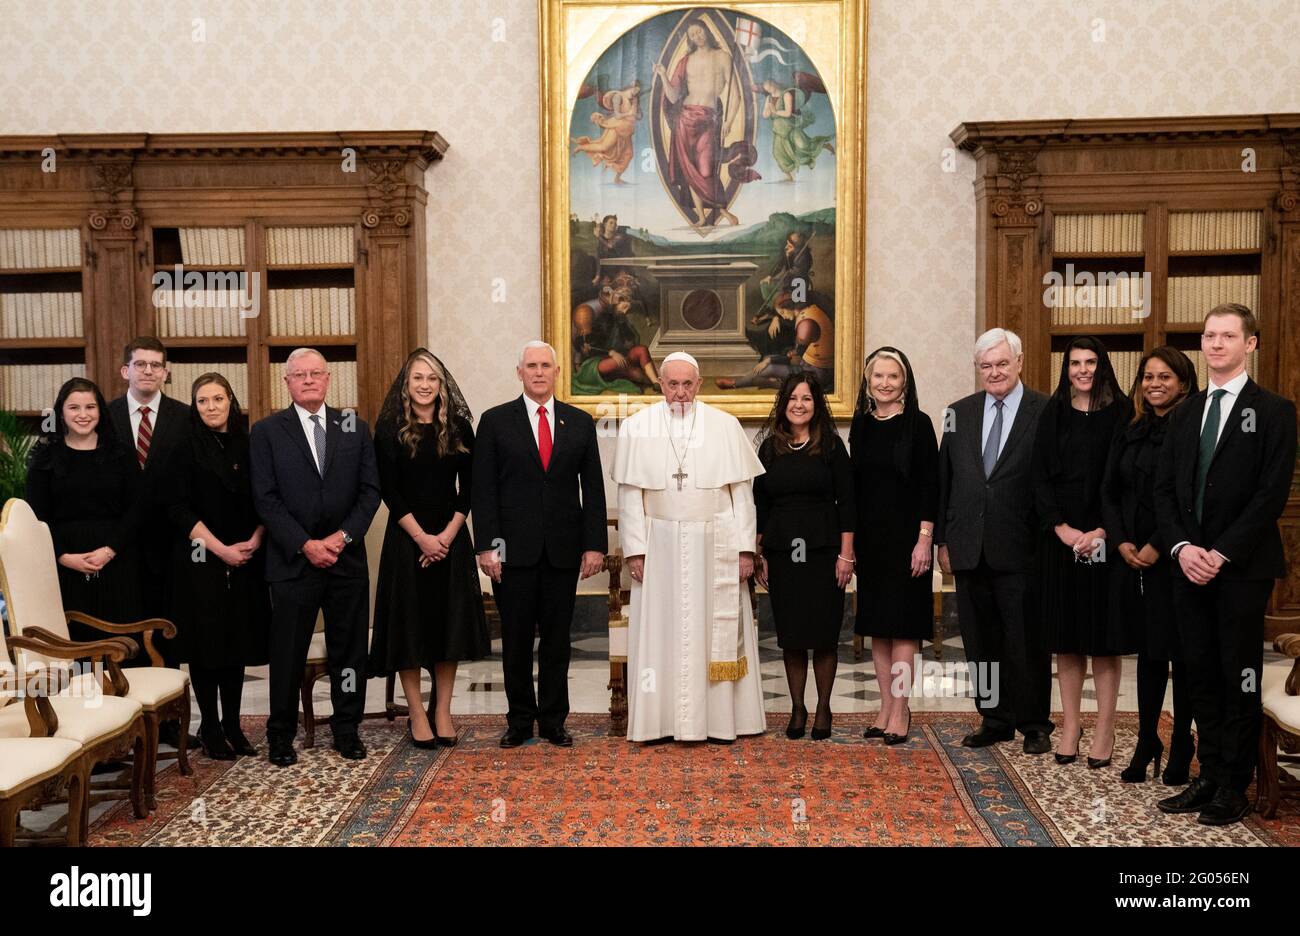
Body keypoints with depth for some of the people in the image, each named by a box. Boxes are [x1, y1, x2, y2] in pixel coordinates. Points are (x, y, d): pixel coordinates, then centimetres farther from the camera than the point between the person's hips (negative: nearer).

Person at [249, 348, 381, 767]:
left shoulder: (355, 428, 8)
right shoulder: (267, 431, 2)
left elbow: (370, 491, 4)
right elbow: (266, 498, -4)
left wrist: (343, 536, -10)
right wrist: (305, 545, -13)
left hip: (347, 557, 2)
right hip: (293, 560, -2)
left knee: (349, 649, 8)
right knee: (287, 653, 5)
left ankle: (346, 729, 22)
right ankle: (281, 735, 18)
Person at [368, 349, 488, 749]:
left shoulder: (458, 427, 5)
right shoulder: (389, 429, -2)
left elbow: (468, 487, 3)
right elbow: (388, 491, -6)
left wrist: (448, 534, -8)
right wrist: (421, 536, -12)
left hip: (450, 538, 2)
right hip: (406, 537, -2)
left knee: (450, 621, 4)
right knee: (409, 622, 1)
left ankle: (443, 712, 14)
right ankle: (417, 713, 12)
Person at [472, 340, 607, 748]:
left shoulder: (580, 422, 8)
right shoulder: (495, 421, 3)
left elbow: (593, 488, 7)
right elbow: (483, 489, 0)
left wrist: (595, 544, 0)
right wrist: (486, 545, -8)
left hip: (563, 550, 1)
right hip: (514, 548, -1)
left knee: (557, 639, 8)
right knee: (516, 639, 6)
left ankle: (554, 720, 18)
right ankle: (520, 719, 19)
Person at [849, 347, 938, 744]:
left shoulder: (918, 423, -6)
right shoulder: (860, 425, 8)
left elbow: (930, 485, -9)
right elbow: (855, 484, 10)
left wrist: (924, 539, -14)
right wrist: (850, 540, 6)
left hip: (906, 535, -5)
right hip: (870, 536, 5)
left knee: (903, 625, -2)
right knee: (876, 625, 9)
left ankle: (900, 709, 5)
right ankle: (886, 706, 18)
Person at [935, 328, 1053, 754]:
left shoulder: (1047, 413, -5)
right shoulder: (959, 413, 9)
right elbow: (944, 480, 10)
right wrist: (943, 539, 7)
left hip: (1021, 550, -4)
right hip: (970, 550, 4)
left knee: (1028, 642, 6)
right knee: (981, 642, 11)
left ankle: (1034, 724, 21)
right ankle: (995, 719, 25)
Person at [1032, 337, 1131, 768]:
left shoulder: (1120, 413, 1)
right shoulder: (1053, 414, 8)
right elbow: (1040, 477, 3)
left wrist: (1101, 532, -14)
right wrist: (1062, 529, -9)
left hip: (1104, 538, -2)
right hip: (1060, 536, 2)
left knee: (1103, 635, 2)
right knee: (1066, 637, 6)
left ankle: (1104, 731, 11)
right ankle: (1070, 725, 16)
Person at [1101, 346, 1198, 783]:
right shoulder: (1128, 433, 12)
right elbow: (1109, 492, 11)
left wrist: (1158, 547, -15)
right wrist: (1121, 542, -2)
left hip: (1174, 559, -5)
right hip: (1131, 558, 5)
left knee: (1180, 653, 2)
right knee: (1147, 650, 12)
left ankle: (1181, 748, 15)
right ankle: (1146, 744, 20)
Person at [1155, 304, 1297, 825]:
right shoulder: (1184, 415, 14)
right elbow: (1164, 489, 10)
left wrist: (1222, 553, -15)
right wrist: (1181, 546, -5)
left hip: (1242, 567, -5)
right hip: (1189, 565, 5)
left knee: (1240, 677, 2)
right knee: (1200, 675, 9)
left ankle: (1234, 788, 10)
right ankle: (1209, 776, 18)